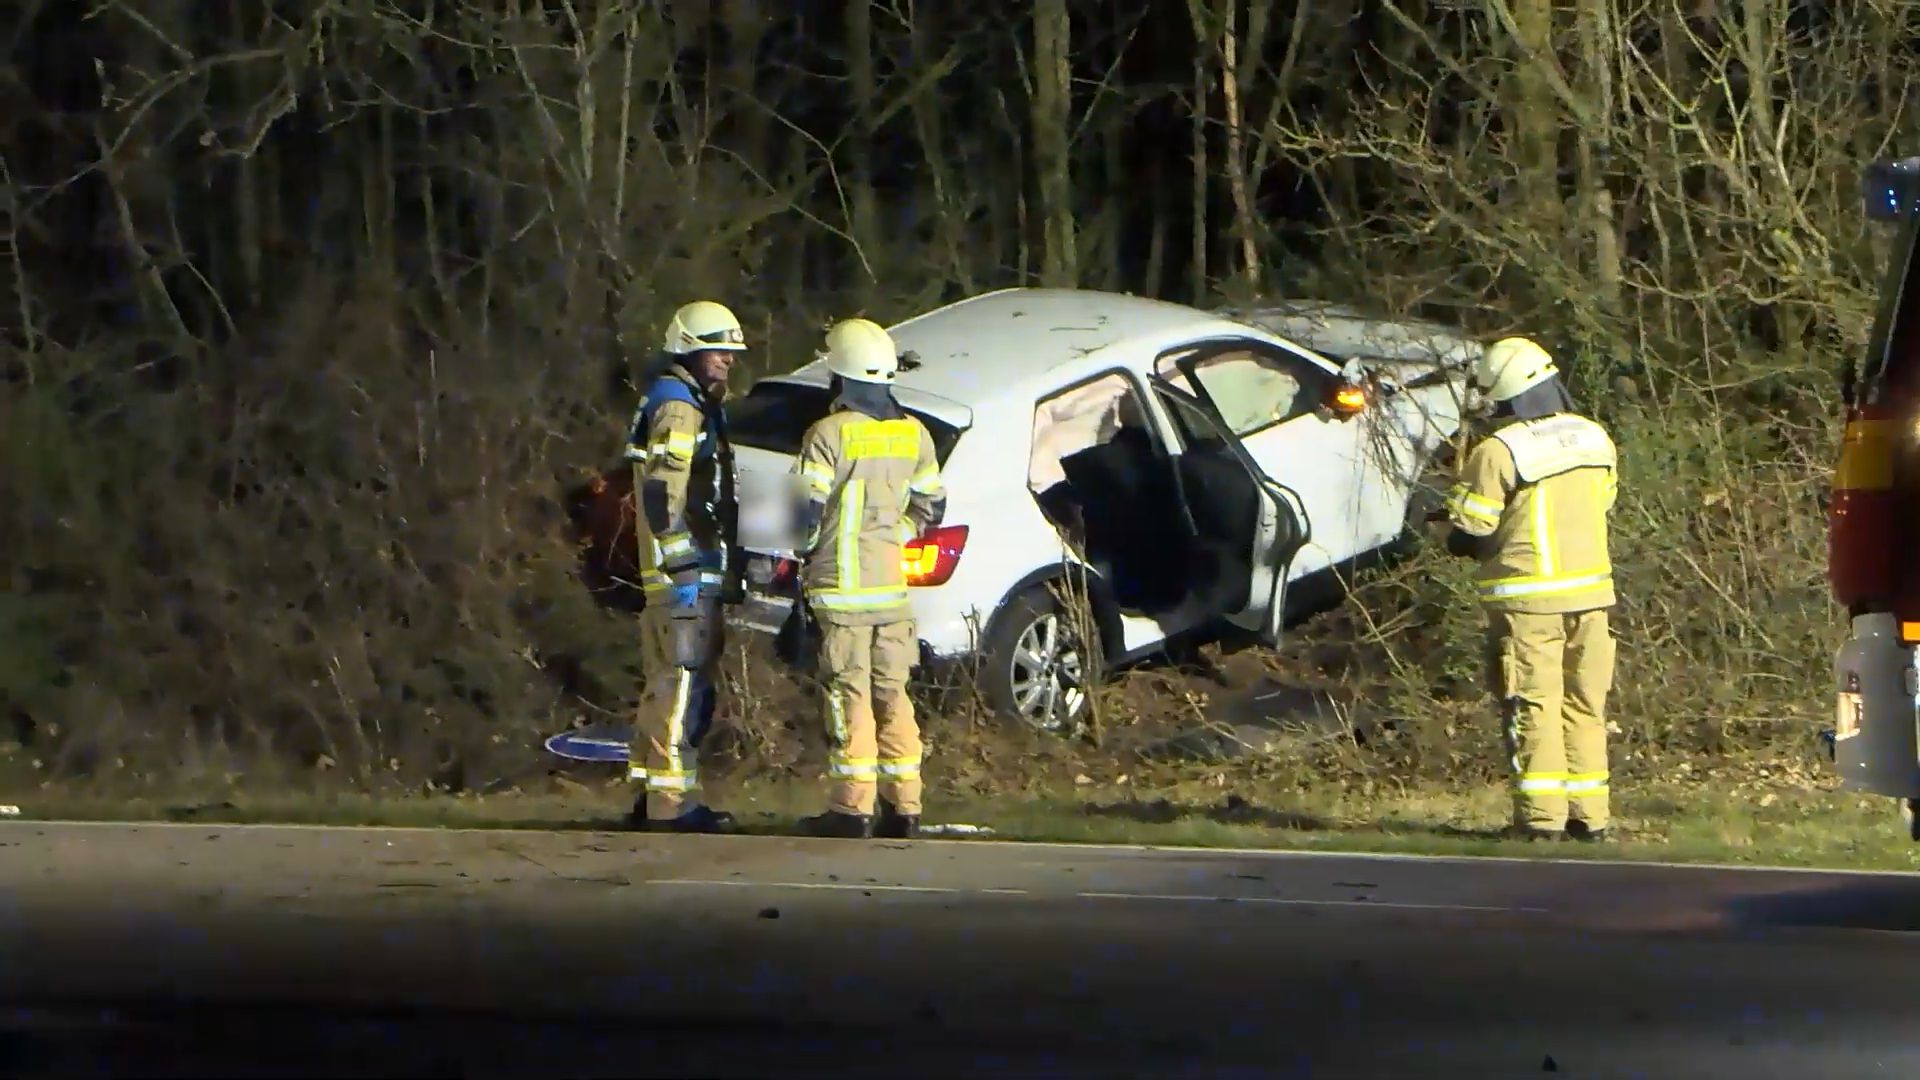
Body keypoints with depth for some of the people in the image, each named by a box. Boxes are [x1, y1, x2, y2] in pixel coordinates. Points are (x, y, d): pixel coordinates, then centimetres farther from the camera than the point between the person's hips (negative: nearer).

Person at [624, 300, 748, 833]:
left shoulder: (693, 406, 21)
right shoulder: (678, 409, -12)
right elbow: (662, 494, -21)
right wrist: (683, 568, -23)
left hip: (687, 571, 11)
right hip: (686, 570, -11)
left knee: (667, 685, 15)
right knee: (684, 684, -12)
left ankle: (652, 797, 20)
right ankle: (670, 802, -13)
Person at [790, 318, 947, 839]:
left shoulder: (829, 434, -12)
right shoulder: (913, 435, 7)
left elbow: (809, 512, -12)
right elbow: (930, 507, 14)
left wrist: (805, 556, 6)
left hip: (842, 584, -6)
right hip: (892, 580, 6)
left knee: (849, 694, -4)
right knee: (892, 694, 10)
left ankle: (852, 805, -5)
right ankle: (903, 806, 10)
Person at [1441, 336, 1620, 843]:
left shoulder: (1498, 453, -14)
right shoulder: (1595, 439, 5)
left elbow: (1467, 532, -11)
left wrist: (1469, 543, 11)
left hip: (1527, 596, -5)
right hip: (1590, 588, 5)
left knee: (1534, 706, -1)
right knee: (1584, 705, 11)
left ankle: (1541, 817, -4)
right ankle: (1589, 815, 11)